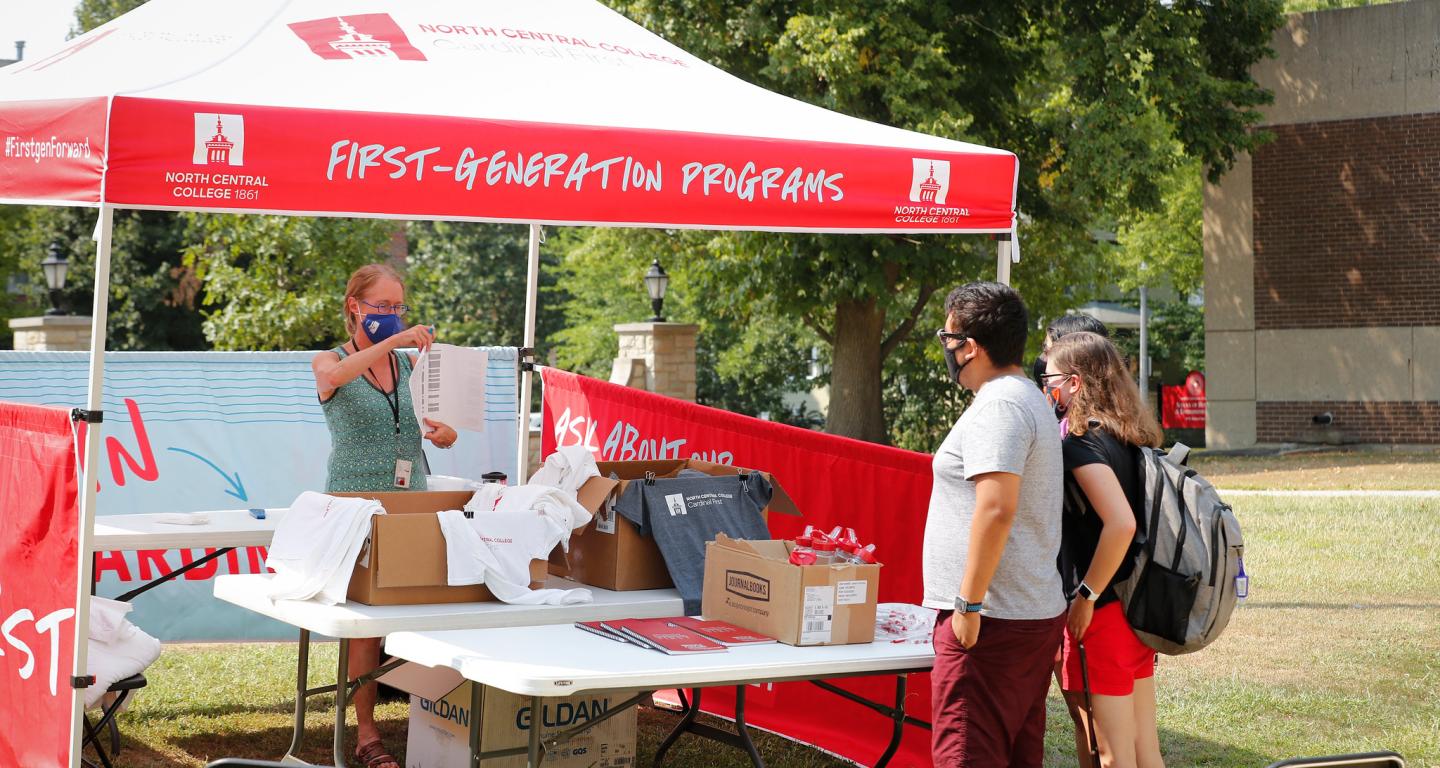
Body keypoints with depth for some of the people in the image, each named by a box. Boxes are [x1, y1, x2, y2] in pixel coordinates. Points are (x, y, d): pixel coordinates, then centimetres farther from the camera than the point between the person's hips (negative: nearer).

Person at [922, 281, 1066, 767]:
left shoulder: (998, 405, -14)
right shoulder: (1032, 400, 19)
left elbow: (996, 509, -24)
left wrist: (970, 603, -21)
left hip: (990, 621, -10)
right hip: (1038, 614, 10)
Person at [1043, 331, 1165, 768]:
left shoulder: (1083, 444, -16)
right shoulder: (1131, 438, 9)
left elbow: (1120, 523, -27)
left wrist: (1086, 596, -19)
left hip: (1101, 614, -9)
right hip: (1138, 608, 9)